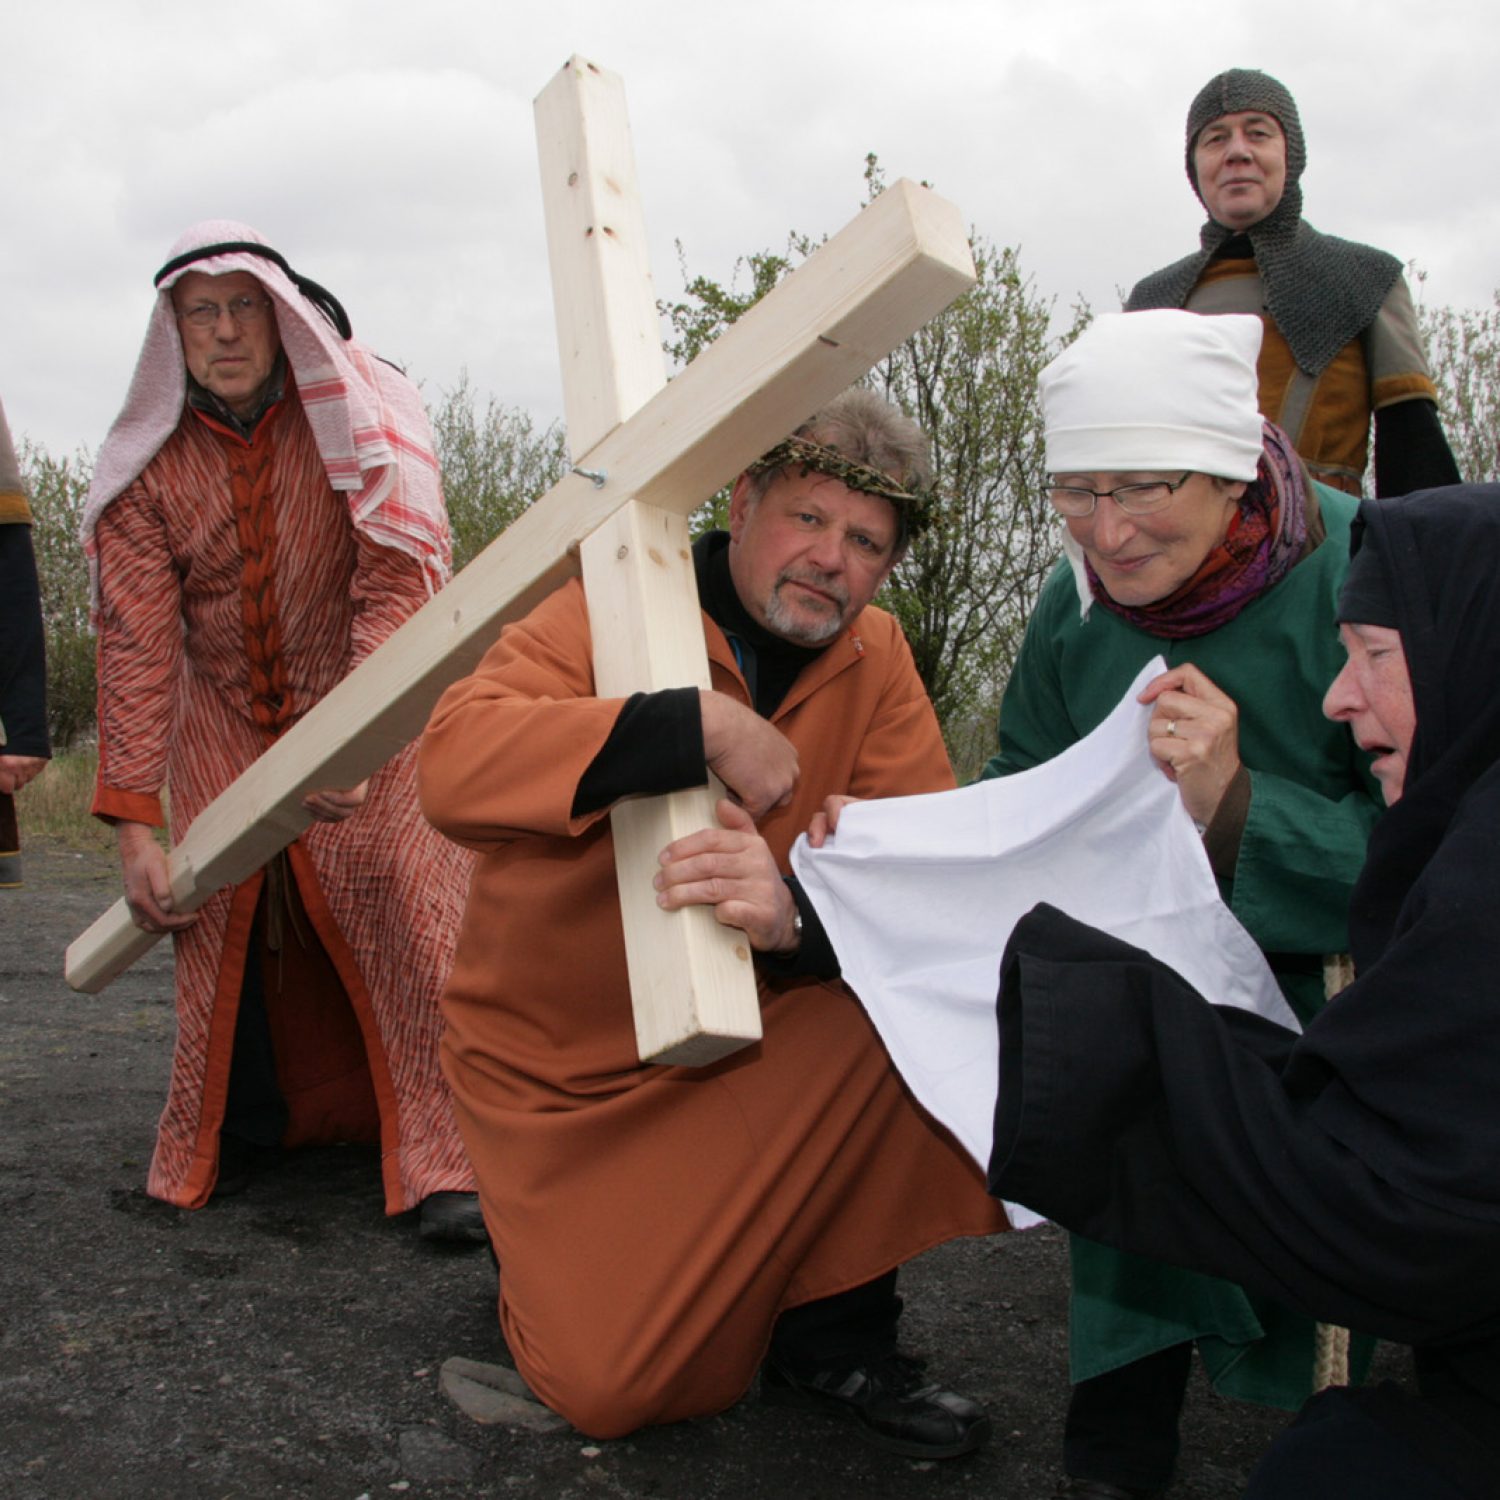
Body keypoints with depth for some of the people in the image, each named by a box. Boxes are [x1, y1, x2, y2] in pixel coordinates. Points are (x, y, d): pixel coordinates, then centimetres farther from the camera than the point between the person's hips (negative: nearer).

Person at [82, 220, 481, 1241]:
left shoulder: (363, 419, -14)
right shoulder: (149, 464, -9)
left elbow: (400, 586, -22)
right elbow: (136, 643, -14)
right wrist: (134, 821, -21)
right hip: (220, 719, 3)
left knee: (401, 906, -16)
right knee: (220, 916, -1)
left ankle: (448, 1163, -12)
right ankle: (234, 1136, 20)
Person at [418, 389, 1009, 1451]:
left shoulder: (875, 662, -4)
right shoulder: (609, 615, -16)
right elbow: (453, 766, -33)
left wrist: (799, 915, -40)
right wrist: (707, 727, -38)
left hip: (750, 1040, 4)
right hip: (565, 1074, -3)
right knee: (614, 1389, -12)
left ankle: (836, 1338, -5)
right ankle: (550, 1253, 25)